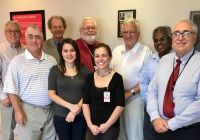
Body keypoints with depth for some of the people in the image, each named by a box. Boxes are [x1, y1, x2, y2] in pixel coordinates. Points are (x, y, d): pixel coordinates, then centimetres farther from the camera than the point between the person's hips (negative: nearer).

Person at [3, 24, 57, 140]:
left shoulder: (52, 60, 6)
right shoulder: (17, 61, -5)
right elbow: (12, 89, -6)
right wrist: (18, 111, -10)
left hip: (50, 110, 4)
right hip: (28, 111, -3)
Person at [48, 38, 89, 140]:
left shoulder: (84, 70, 1)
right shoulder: (55, 70, -3)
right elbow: (51, 94, -7)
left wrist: (77, 107, -13)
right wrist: (71, 106, -15)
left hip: (80, 116, 1)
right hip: (60, 116, -1)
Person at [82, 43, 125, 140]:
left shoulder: (117, 78, -8)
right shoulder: (90, 78, 1)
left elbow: (120, 105, -9)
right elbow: (85, 103, 1)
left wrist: (107, 125, -11)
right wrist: (90, 124, -6)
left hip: (111, 127, -3)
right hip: (92, 127, 3)